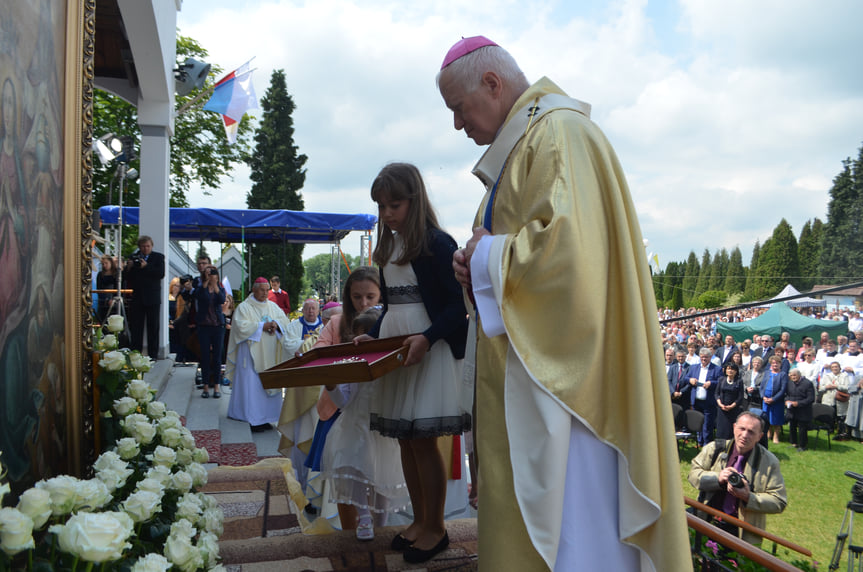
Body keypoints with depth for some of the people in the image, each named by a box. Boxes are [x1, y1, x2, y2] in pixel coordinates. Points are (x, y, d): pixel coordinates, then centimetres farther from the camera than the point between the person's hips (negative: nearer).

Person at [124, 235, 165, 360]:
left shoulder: (158, 257, 2)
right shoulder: (133, 257, 8)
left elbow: (161, 274, -11)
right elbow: (128, 277, 8)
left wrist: (146, 267, -18)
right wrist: (128, 268, -11)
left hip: (152, 298, -2)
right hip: (137, 298, 2)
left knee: (153, 327, 3)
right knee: (135, 327, 3)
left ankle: (153, 355, 9)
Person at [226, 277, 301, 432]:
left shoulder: (273, 306, 14)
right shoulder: (244, 307, -1)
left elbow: (284, 320, 8)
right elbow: (242, 326, -13)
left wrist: (276, 324, -13)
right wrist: (263, 326, -12)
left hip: (270, 355, 5)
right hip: (251, 354, -5)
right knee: (252, 385, -5)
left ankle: (265, 417, 12)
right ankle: (253, 420, 0)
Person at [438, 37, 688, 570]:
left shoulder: (559, 132, -13)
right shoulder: (521, 141, 18)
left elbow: (566, 246, -26)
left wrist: (487, 254, -10)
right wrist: (478, 266, 7)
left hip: (557, 374, -10)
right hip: (528, 373, 10)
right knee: (525, 508, 15)